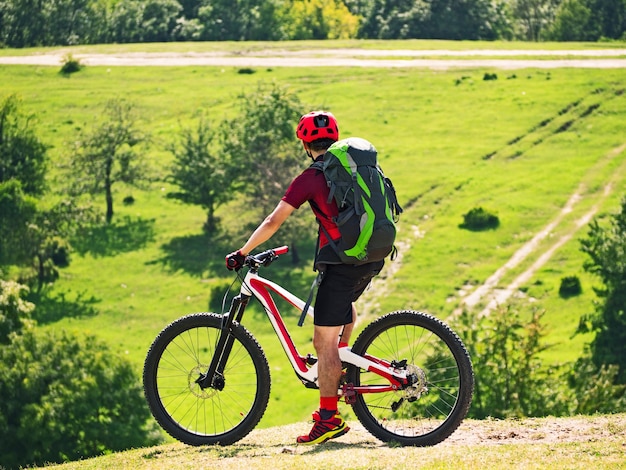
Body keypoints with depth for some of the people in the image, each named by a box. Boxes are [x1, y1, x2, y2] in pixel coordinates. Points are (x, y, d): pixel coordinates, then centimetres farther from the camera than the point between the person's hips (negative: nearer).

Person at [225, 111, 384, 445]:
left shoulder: (311, 178, -4)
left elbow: (273, 221, -7)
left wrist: (242, 253, 1)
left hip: (340, 261, -7)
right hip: (372, 257, 7)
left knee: (324, 342, -2)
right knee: (346, 302, 39)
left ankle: (329, 419, -4)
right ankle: (344, 366, 34)